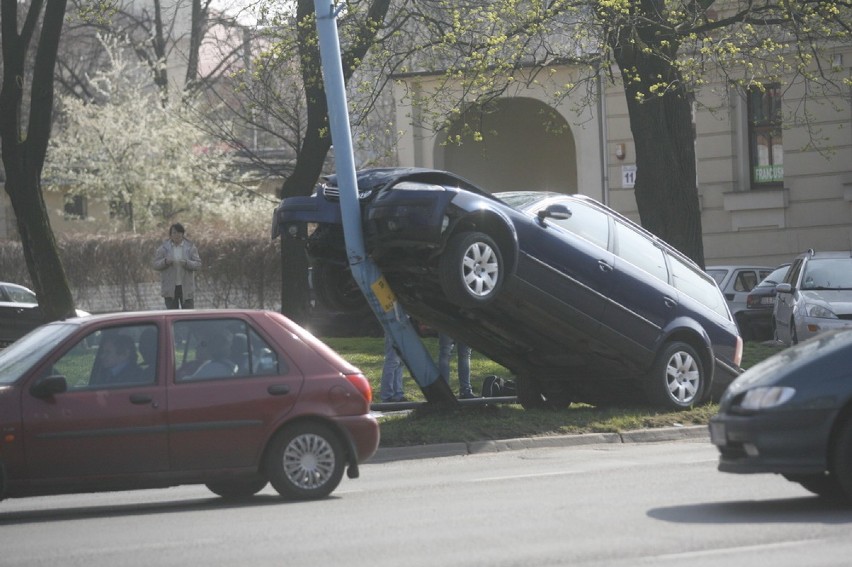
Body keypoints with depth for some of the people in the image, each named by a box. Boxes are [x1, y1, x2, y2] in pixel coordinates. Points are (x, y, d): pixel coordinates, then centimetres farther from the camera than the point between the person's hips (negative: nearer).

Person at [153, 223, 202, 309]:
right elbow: (156, 265, 1)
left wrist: (186, 263, -22)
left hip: (186, 287, 0)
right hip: (170, 288, 0)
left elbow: (198, 264, -3)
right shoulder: (163, 248, 4)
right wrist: (165, 261, -19)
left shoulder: (190, 247, 3)